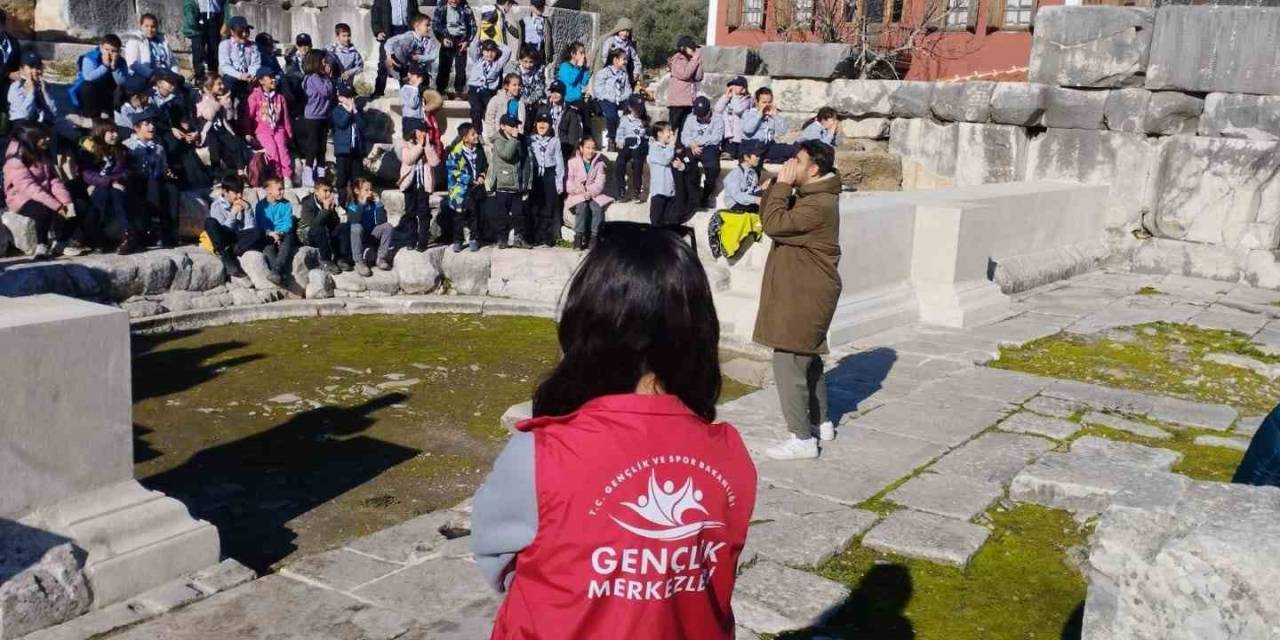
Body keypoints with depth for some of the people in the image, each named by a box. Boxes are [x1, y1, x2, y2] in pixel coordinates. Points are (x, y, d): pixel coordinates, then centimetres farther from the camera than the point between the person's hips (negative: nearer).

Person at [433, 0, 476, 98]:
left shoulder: (465, 8, -4)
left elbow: (472, 26, 2)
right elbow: (436, 24, -1)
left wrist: (467, 41, -7)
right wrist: (442, 38, -13)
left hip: (461, 40, 0)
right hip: (447, 39, 0)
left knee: (461, 67, -2)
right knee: (444, 66, 0)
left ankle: (459, 91, 8)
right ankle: (440, 90, 10)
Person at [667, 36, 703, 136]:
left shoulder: (690, 60, 12)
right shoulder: (677, 60, -5)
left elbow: (698, 77, 6)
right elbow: (684, 74, -19)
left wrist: (699, 62, -2)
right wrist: (694, 60, -12)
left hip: (689, 100, 6)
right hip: (677, 101, -6)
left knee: (685, 128, 8)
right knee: (674, 128, -3)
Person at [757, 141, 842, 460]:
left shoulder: (819, 204, -22)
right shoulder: (809, 196, 12)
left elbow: (774, 224, -27)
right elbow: (768, 214, 15)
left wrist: (783, 184, -20)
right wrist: (780, 183, 4)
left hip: (805, 295, -11)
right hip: (804, 292, 11)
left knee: (788, 362, -9)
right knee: (807, 357, 21)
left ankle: (802, 439, -4)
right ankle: (821, 422, 34)